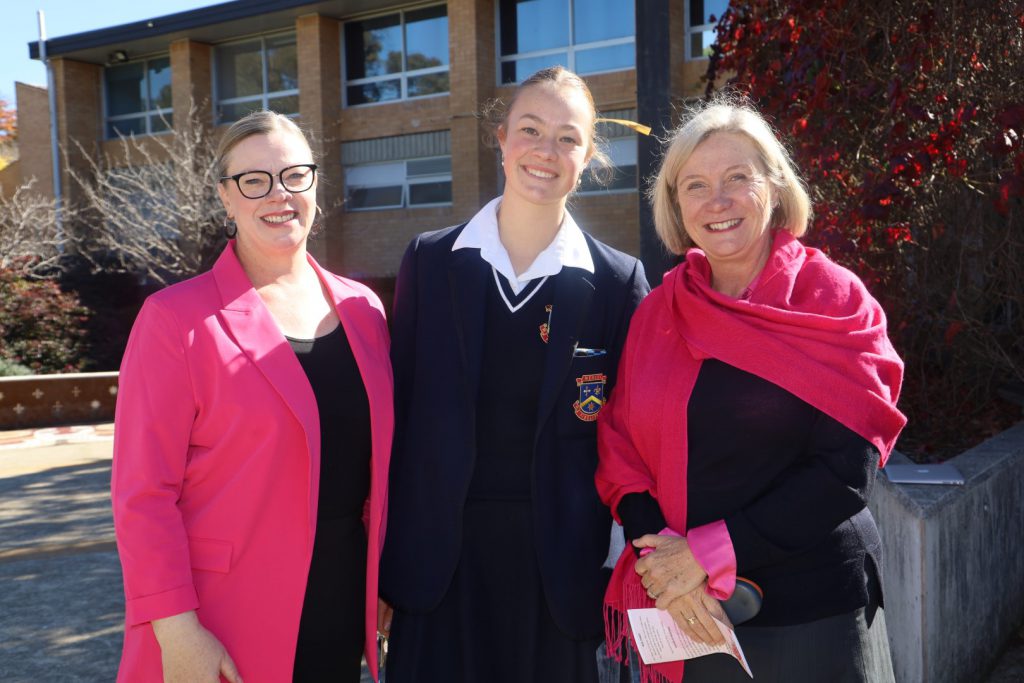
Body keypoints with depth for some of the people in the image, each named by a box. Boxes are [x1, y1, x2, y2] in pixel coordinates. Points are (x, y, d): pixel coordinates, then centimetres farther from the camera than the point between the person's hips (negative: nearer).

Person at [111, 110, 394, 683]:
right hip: (225, 631, -4)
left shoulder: (361, 309, 4)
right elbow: (144, 491, -10)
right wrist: (175, 630, -14)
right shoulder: (176, 318, -9)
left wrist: (387, 582, 9)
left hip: (342, 614, 4)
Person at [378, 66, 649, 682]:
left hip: (559, 566, 0)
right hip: (443, 560, 1)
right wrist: (386, 561, 3)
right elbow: (400, 413, 3)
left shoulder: (619, 281, -2)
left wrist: (622, 573, 0)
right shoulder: (430, 261, 1)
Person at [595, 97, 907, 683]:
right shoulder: (657, 314, 3)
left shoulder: (834, 299, -6)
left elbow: (847, 469, -12)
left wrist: (709, 553, -16)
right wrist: (663, 557, -15)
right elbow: (622, 454, 1)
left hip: (813, 610, -2)